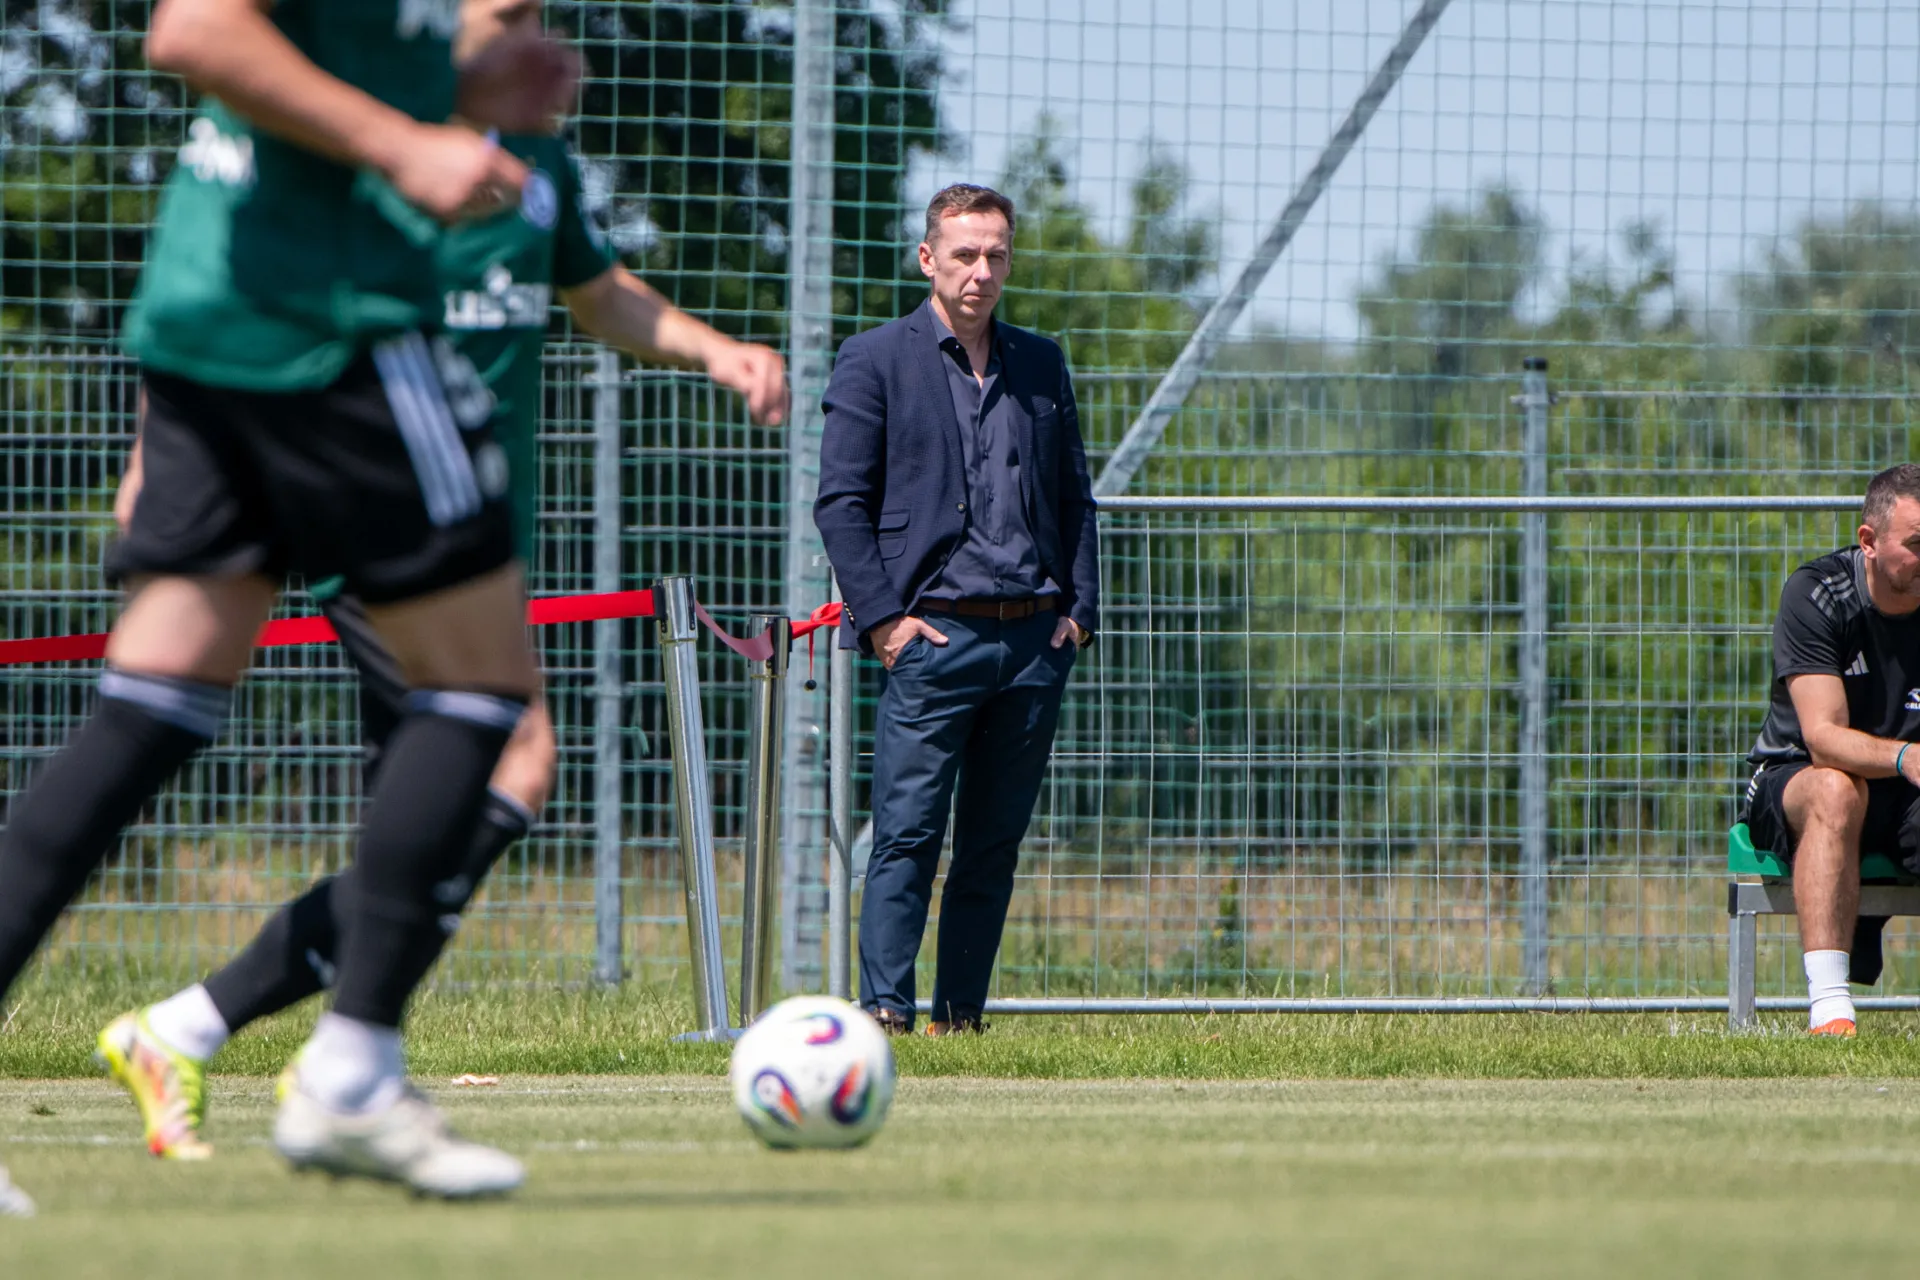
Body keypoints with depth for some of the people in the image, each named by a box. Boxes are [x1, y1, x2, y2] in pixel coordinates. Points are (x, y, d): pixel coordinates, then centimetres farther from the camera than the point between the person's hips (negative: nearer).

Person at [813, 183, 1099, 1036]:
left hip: (1035, 640, 5)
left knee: (995, 842, 6)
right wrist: (883, 615, -10)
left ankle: (960, 1014, 11)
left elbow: (1073, 496, 20)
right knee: (908, 833, -9)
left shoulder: (1041, 366, 17)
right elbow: (841, 503, -2)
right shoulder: (874, 362, 2)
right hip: (935, 636, -5)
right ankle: (885, 1012, -8)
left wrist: (1079, 607, 8)